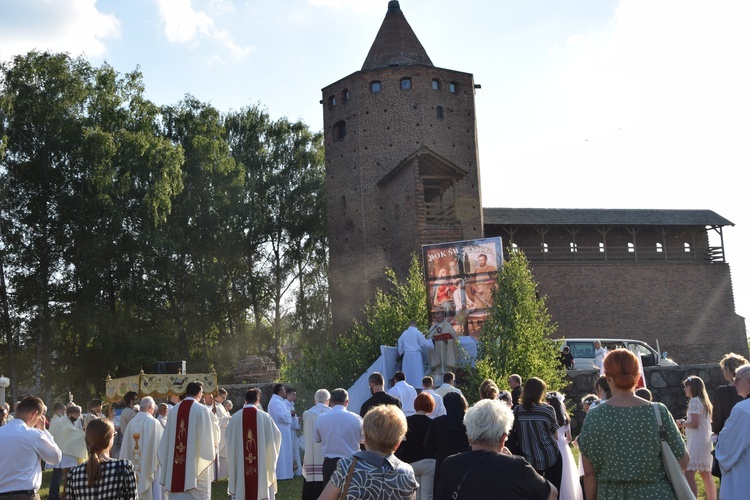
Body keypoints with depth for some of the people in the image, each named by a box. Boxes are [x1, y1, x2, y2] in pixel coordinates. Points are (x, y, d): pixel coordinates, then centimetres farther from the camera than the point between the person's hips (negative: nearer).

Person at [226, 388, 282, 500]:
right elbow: (276, 434, 3)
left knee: (241, 489, 8)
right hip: (261, 462, -1)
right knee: (262, 487, 8)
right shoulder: (264, 416, -6)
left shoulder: (235, 417, -4)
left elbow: (229, 437, 7)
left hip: (240, 462, 1)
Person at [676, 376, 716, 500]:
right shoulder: (705, 401, 17)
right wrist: (686, 424, 16)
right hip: (706, 441, 10)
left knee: (688, 474, -15)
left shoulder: (694, 401, -12)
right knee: (706, 474, 14)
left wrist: (683, 423, -4)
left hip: (697, 442, -10)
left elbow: (694, 423, -20)